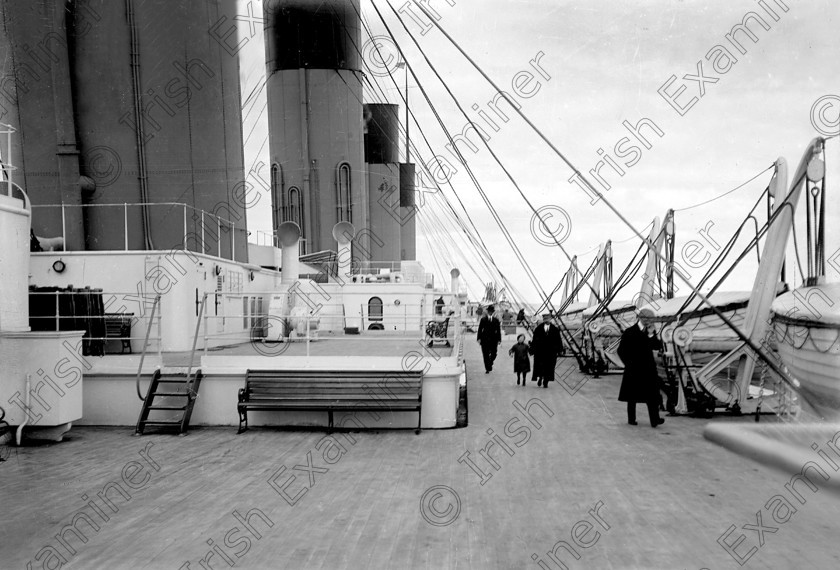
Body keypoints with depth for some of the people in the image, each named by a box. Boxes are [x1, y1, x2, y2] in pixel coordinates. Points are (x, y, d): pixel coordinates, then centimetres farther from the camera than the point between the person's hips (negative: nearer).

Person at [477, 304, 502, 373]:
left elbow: (498, 330, 5)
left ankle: (490, 363, 30)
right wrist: (479, 338, -5)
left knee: (493, 354, 1)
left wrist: (499, 339, 0)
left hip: (493, 339, 1)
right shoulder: (483, 319, 2)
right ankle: (487, 368, 7)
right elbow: (480, 329, 2)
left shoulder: (496, 320, 4)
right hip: (484, 339, -1)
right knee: (485, 354, 0)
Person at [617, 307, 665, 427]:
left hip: (648, 368, 3)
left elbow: (658, 347, -3)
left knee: (652, 394, -5)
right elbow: (621, 350, -2)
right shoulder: (630, 332, -5)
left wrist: (651, 335, -14)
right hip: (634, 369, -3)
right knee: (632, 396, 6)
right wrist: (628, 363, -5)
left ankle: (654, 420, -7)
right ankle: (631, 419, 17)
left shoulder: (651, 331, 7)